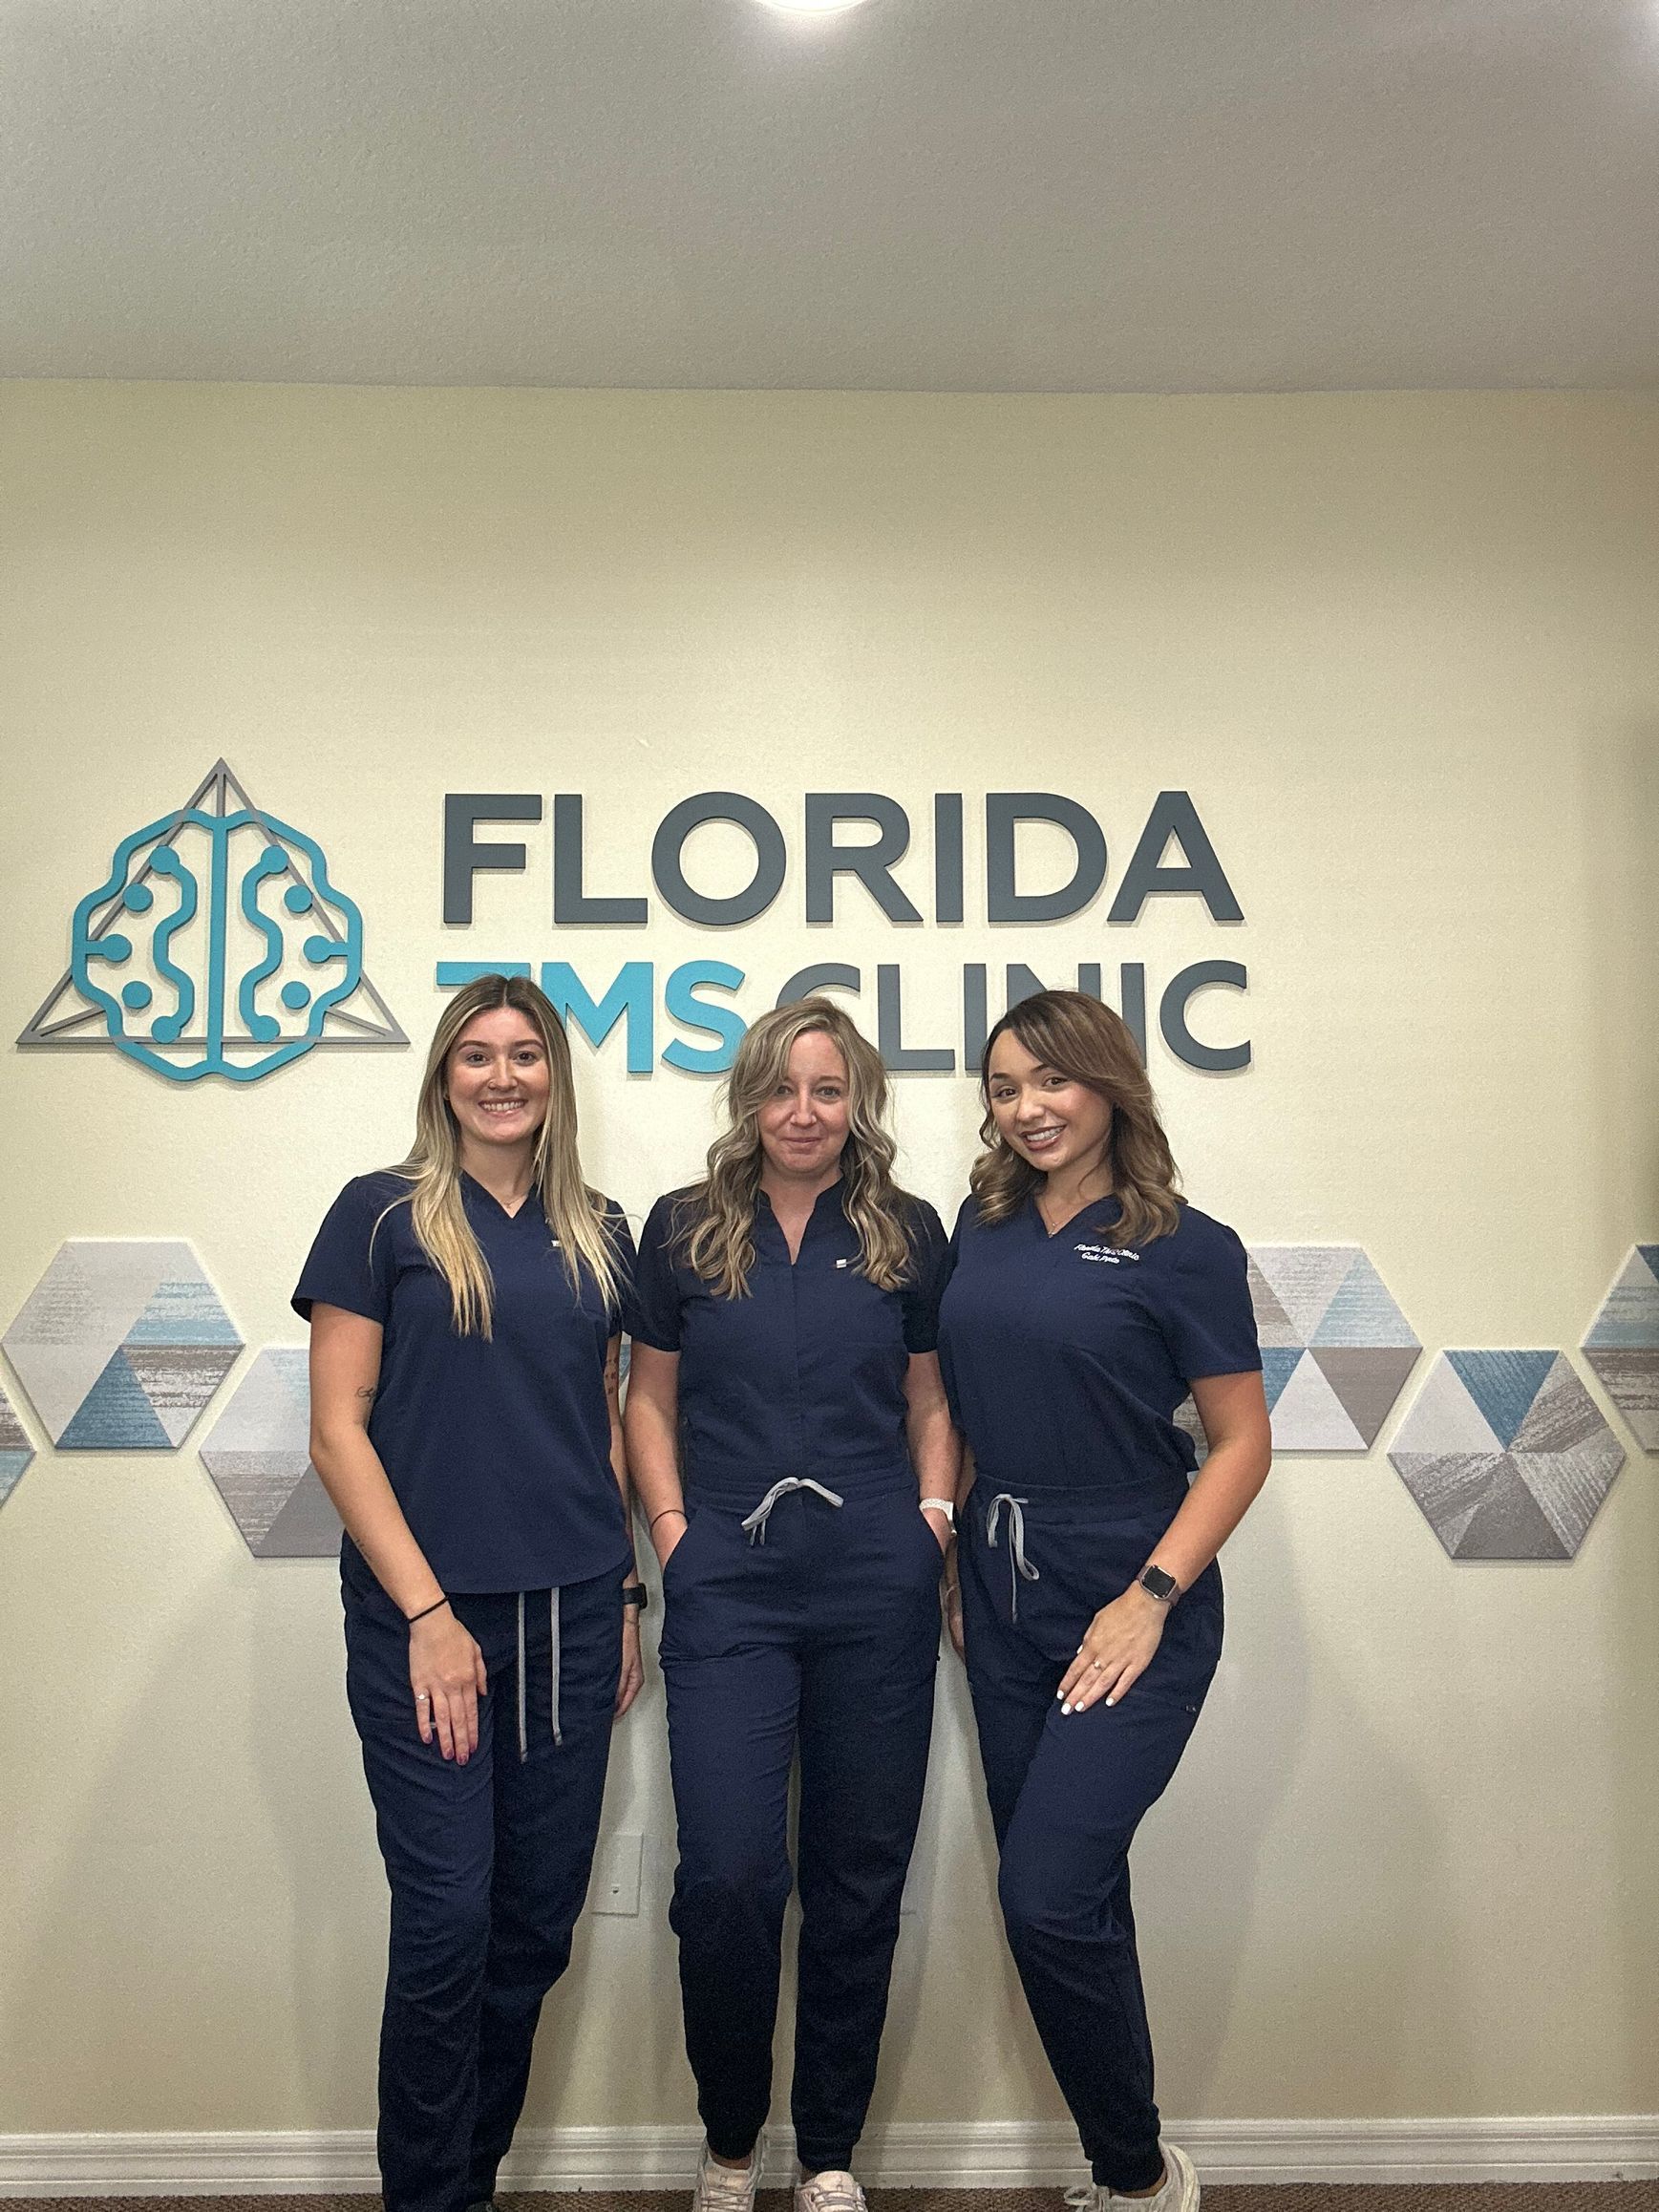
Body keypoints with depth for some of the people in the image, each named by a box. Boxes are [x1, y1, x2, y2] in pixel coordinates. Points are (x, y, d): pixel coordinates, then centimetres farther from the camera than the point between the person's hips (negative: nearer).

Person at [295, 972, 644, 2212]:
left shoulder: (599, 1235, 9)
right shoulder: (383, 1216, -3)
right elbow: (338, 1430, -6)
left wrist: (628, 1593, 10)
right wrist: (426, 1611, -11)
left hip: (571, 1616, 4)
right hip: (427, 1611, -4)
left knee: (540, 1922, 11)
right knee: (447, 1920, -1)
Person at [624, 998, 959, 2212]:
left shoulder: (908, 1234, 6)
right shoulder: (685, 1229, 5)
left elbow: (931, 1399, 13)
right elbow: (652, 1398, 10)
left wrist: (935, 1516, 0)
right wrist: (673, 1525, -1)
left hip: (878, 1587, 1)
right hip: (729, 1584, -1)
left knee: (860, 1875, 9)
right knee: (728, 1875, -6)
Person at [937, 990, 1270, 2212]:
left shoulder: (1183, 1246, -9)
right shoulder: (985, 1227, 6)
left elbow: (1241, 1442, -7)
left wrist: (1152, 1597, -15)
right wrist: (950, 1553, 6)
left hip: (1129, 1602, -5)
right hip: (1002, 1594, 6)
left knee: (1048, 1895, -9)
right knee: (1070, 1892, 14)